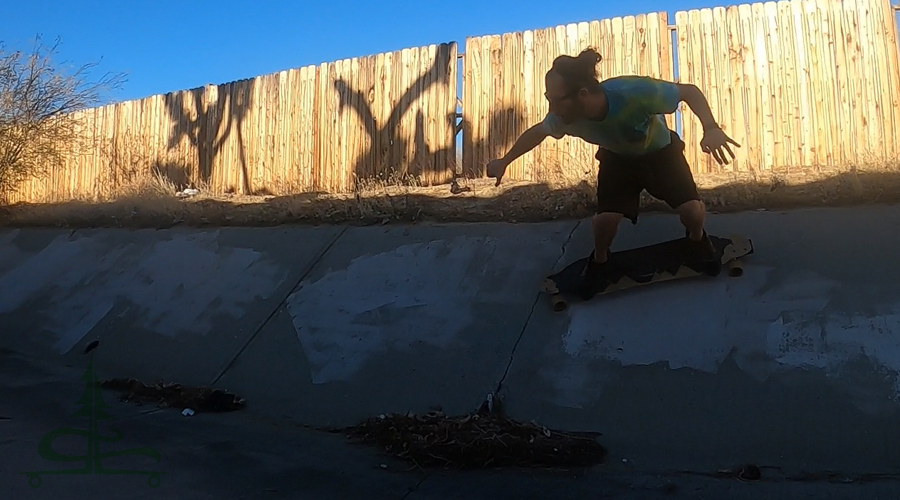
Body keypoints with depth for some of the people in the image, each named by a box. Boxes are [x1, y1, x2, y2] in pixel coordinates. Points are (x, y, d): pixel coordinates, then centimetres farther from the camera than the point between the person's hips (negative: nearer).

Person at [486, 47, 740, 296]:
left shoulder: (634, 93, -45)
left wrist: (711, 128, -50)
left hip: (660, 150, -1)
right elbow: (537, 131, -8)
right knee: (605, 218, -16)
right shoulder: (564, 115, -32)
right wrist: (505, 161, -1)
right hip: (616, 156, 2)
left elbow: (690, 91, -32)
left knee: (692, 210, -14)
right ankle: (599, 261, 19)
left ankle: (697, 240, 25)